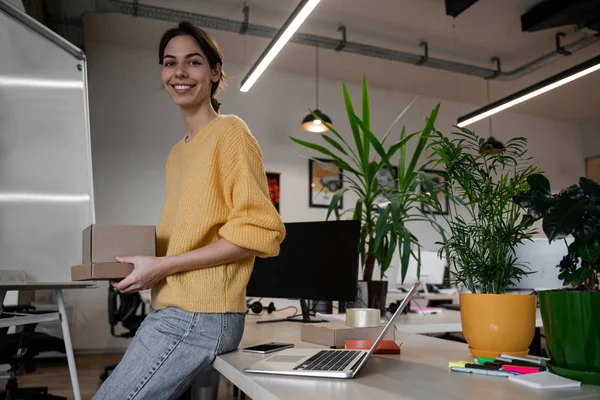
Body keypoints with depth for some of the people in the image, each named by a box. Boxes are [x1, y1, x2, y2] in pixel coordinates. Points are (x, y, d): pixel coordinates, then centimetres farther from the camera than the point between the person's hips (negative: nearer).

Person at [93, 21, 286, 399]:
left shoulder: (230, 132, -7)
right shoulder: (178, 153, 17)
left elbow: (260, 231, -15)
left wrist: (163, 266, -15)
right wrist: (142, 261, 5)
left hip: (201, 316, -8)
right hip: (172, 312, 8)